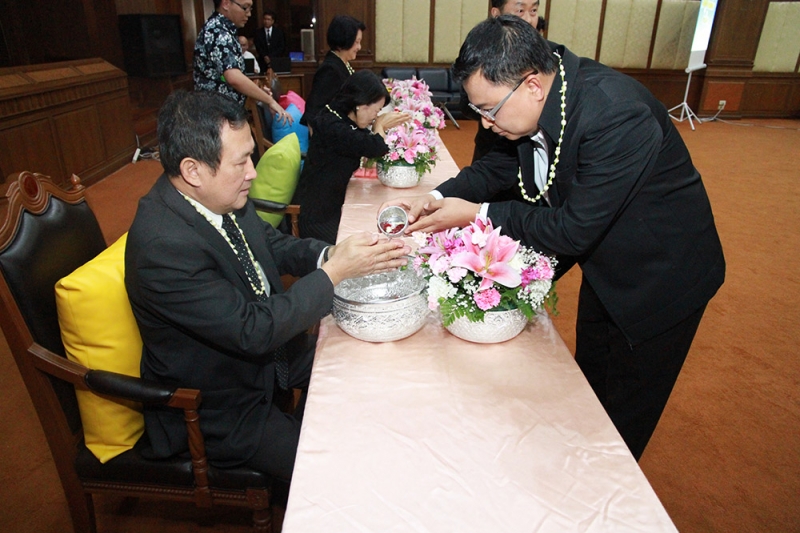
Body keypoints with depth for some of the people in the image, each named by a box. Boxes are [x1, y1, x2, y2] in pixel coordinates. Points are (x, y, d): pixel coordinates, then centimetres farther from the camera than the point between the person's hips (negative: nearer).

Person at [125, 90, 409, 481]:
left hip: (266, 349, 8)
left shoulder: (221, 197, -9)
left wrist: (331, 254, -14)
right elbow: (253, 331, -30)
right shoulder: (163, 244, -33)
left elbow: (273, 244, 5)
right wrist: (335, 271, -26)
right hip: (219, 410, -7)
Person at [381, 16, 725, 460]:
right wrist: (437, 198, -12)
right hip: (604, 268, 7)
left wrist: (477, 214, -25)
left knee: (625, 419, 13)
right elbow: (501, 165, 3)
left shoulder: (616, 115, -36)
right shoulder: (544, 95, -12)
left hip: (660, 279, -7)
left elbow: (573, 231, -32)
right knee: (588, 392, 24)